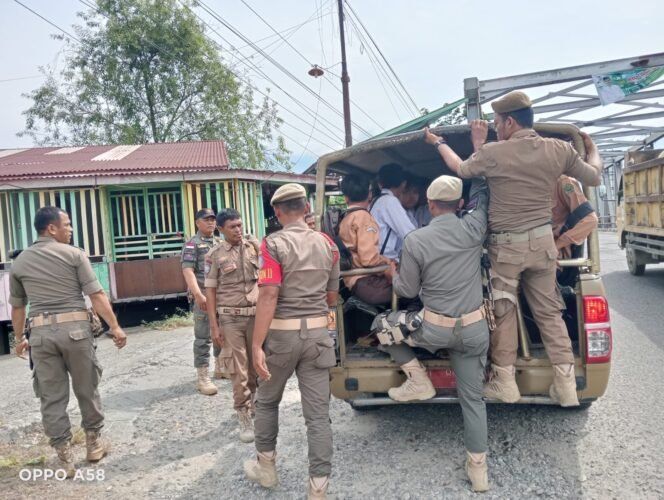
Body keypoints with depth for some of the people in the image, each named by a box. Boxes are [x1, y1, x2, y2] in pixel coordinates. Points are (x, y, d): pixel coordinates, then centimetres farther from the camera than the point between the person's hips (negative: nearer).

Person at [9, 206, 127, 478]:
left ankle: (64, 456, 13)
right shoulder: (74, 254, -3)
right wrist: (115, 327, -5)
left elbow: (17, 306, 17)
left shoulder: (19, 262, 10)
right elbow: (96, 295, -9)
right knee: (87, 389, 13)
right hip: (75, 328, -3)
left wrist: (19, 338, 28)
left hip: (41, 332, 3)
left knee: (52, 397, 8)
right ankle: (94, 442, 28)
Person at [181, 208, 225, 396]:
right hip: (204, 297, -6)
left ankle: (220, 367, 31)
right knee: (203, 337, -3)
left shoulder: (221, 243, 16)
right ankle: (202, 377, 2)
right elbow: (188, 271, -13)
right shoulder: (192, 245, -4)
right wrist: (198, 295, -23)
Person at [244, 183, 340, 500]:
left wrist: (257, 345, -19)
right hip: (318, 332, 4)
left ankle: (265, 466, 35)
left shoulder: (274, 244, -9)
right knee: (318, 412, 6)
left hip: (282, 332, -3)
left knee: (267, 400, 20)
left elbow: (269, 297, -19)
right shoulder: (327, 244, 7)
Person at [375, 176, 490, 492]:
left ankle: (418, 381, 18)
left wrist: (393, 276, 16)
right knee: (472, 397, 15)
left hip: (435, 329, -3)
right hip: (474, 328, 4)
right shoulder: (474, 229, -6)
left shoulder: (415, 240, -13)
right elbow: (482, 195, 15)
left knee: (381, 324, 21)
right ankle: (478, 468, 23)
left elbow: (407, 290, -3)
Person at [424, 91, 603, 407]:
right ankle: (566, 383, 15)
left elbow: (461, 170, 7)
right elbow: (594, 178, 11)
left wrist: (439, 143, 24)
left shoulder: (492, 153, -12)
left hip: (506, 245, -3)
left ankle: (504, 380, 16)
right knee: (549, 312, 12)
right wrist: (592, 149, 32)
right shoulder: (559, 150, -2)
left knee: (503, 312, 9)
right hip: (542, 241, 4)